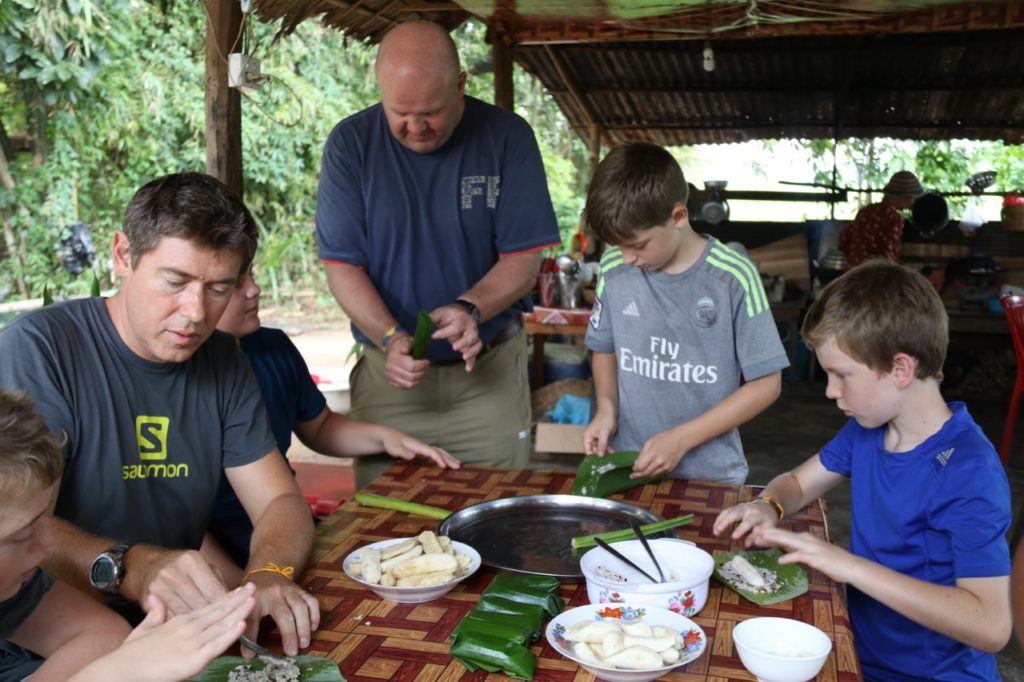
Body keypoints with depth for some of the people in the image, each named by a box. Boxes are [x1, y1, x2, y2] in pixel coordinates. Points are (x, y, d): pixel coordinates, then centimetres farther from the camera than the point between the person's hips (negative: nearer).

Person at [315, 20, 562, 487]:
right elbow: (342, 264, -7)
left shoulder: (507, 137, -6)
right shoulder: (350, 143, -5)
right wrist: (390, 338, -23)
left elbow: (523, 261, -6)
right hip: (389, 374, 1)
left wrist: (471, 308, -25)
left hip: (489, 373, 0)